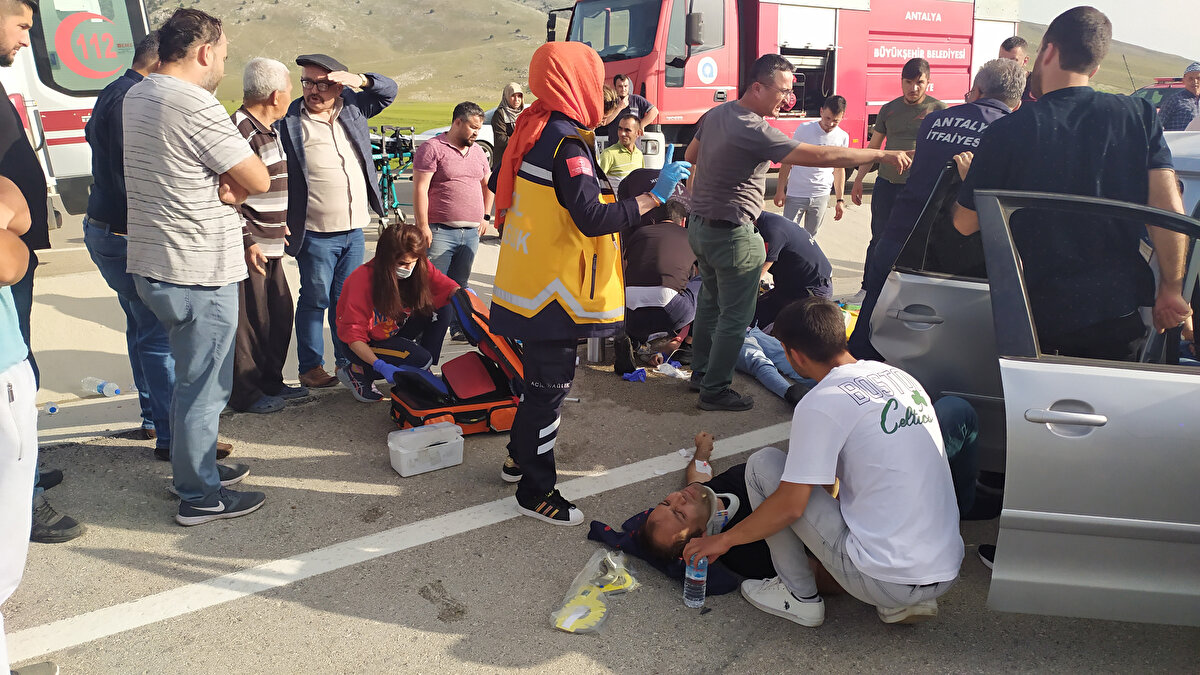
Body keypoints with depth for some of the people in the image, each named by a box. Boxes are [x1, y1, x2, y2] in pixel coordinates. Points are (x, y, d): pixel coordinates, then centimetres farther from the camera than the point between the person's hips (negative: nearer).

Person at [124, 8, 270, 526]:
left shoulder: (136, 97, 11)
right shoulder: (196, 106, -19)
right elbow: (259, 181, -16)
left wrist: (220, 188, -2)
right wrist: (231, 190, 3)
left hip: (151, 264, 9)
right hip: (200, 273, -9)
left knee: (192, 375, 22)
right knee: (203, 386, 2)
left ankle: (197, 466, 36)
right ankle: (200, 497, 14)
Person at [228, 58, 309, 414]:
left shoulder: (269, 129, 15)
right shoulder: (240, 130, -17)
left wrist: (282, 224, 26)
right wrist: (248, 243, -23)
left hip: (270, 246, 10)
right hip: (250, 248, -10)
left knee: (280, 314, 16)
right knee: (249, 320, -1)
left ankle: (270, 381, 29)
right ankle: (245, 394, 11)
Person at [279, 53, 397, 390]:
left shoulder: (352, 107, 7)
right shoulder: (290, 120, -8)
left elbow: (389, 90, 15)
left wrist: (360, 80, -6)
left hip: (355, 229, 5)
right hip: (316, 233, -5)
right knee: (315, 301, 5)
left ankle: (347, 361, 27)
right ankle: (310, 367, 18)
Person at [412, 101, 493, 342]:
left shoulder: (478, 152, 17)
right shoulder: (432, 148, -4)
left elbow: (488, 184, 31)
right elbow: (420, 188, -9)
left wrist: (486, 216, 23)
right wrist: (423, 226, -15)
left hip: (471, 232, 6)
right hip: (440, 231, -6)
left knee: (460, 285, 12)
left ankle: (459, 329, 20)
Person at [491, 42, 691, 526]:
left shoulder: (535, 129, 9)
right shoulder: (566, 145, -21)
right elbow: (593, 217, -29)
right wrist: (655, 197, -22)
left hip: (533, 282, 10)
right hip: (552, 288, -10)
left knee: (542, 378, 24)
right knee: (550, 384, 1)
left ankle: (520, 458, 40)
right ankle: (536, 492, 14)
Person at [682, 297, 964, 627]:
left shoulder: (821, 404, -15)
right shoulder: (900, 377, 8)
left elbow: (789, 506, -12)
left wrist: (724, 540, 3)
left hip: (885, 580, -8)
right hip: (946, 573, 8)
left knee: (763, 463, 0)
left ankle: (800, 597, 12)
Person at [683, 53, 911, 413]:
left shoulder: (715, 114, 3)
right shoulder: (754, 131, -24)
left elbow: (691, 155, 19)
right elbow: (820, 156, -27)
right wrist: (882, 154, -22)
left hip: (699, 224, 10)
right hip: (732, 235, -10)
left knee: (710, 300, 23)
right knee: (735, 316, 2)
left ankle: (701, 371, 35)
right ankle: (714, 390, 11)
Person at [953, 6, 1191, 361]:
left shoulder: (1007, 131, -9)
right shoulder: (1138, 115, -2)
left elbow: (965, 223, -1)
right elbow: (1169, 208, -8)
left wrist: (969, 178, 20)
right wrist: (1171, 289, 1)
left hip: (1039, 312, -2)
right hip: (1120, 307, 3)